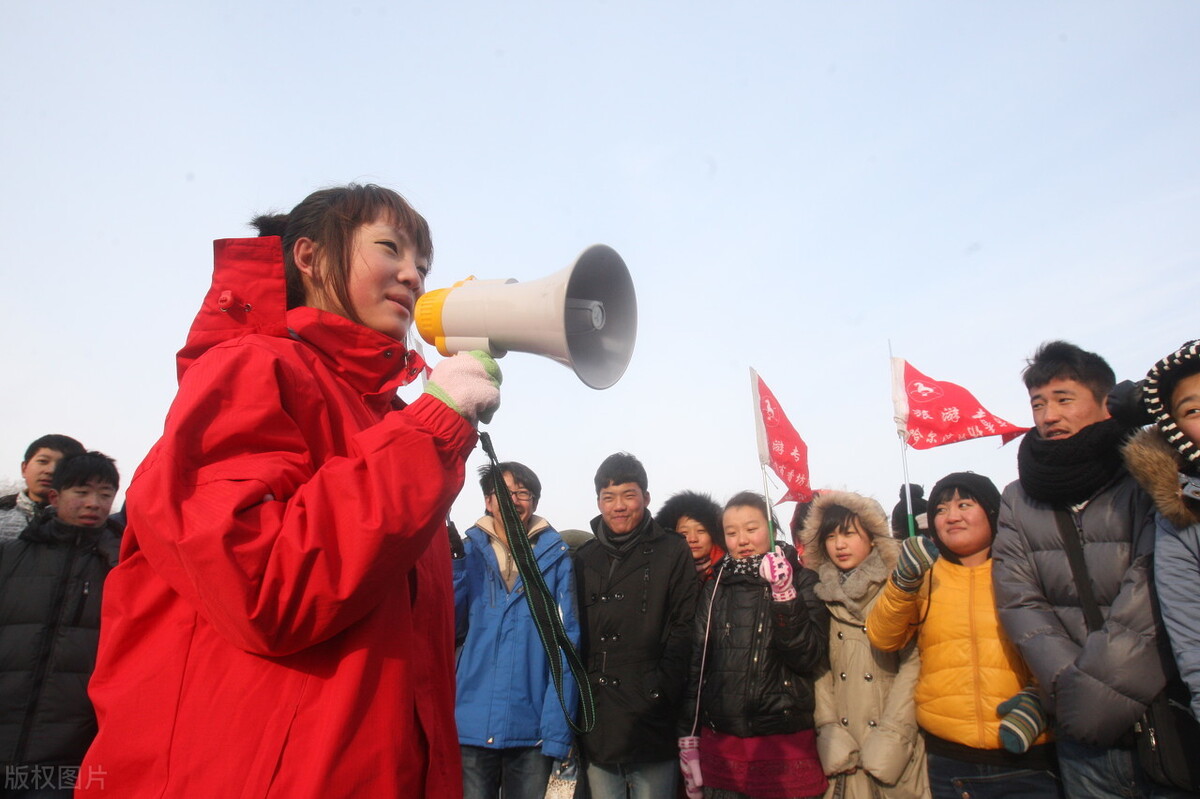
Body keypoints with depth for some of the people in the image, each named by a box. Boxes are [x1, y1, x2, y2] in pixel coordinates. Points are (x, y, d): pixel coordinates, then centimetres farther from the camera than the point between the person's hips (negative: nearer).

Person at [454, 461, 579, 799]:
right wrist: (452, 558, -16)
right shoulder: (468, 552, 2)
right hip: (472, 726, 1)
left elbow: (566, 642, -4)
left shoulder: (556, 558, -2)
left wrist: (558, 730, -9)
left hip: (532, 729, 0)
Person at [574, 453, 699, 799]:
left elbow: (684, 631, -4)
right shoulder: (584, 559, 10)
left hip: (651, 729, -3)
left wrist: (660, 692, -12)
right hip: (596, 728, 3)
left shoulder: (673, 553, 0)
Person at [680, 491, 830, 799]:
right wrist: (687, 737, 5)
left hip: (787, 742, -2)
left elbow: (809, 658, -12)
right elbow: (697, 664, 6)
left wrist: (785, 595, -23)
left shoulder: (803, 581, -3)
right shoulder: (715, 588, 4)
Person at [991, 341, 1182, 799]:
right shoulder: (1018, 499, 5)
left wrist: (1099, 679, -19)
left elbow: (1150, 583, -14)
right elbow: (1019, 602, -1)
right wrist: (1070, 682, -14)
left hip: (1165, 705, -2)